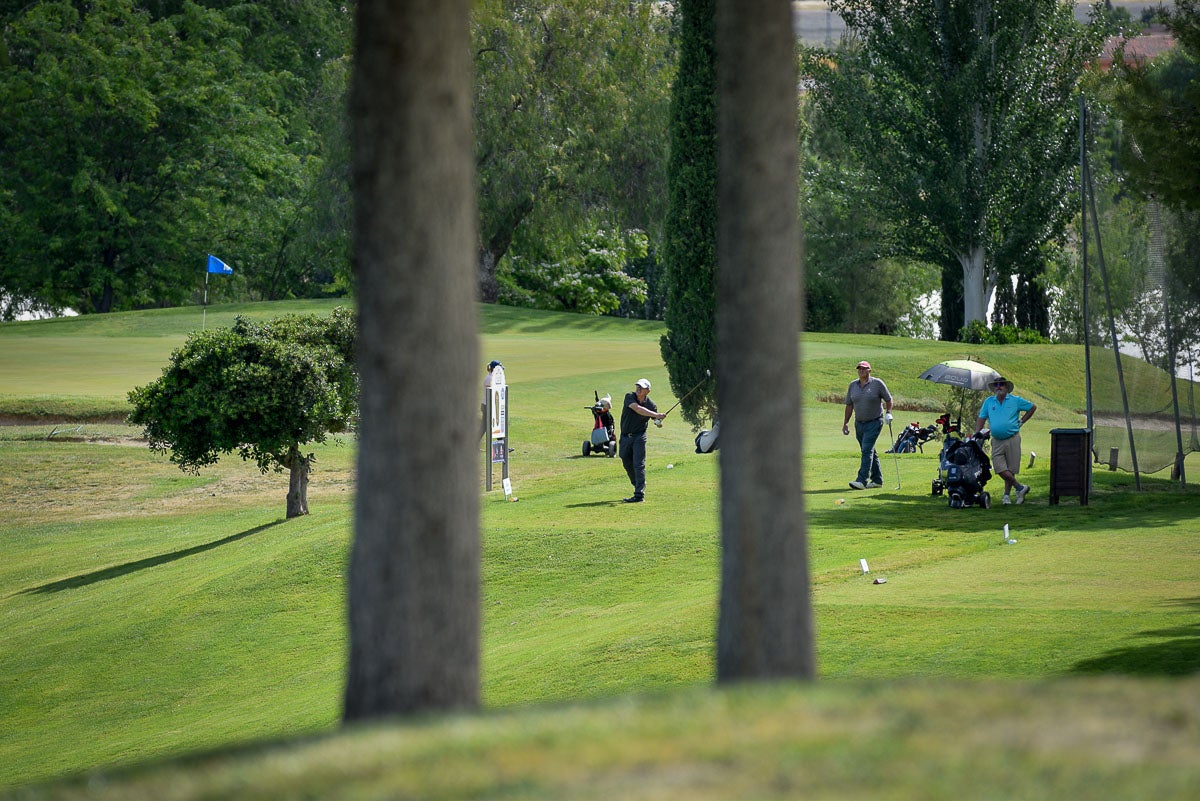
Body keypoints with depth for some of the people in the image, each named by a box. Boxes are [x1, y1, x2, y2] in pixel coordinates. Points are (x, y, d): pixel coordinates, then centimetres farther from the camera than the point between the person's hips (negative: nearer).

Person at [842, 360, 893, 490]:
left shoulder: (877, 384, -5)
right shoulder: (853, 385, 8)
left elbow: (888, 399, 4)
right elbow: (849, 405, 13)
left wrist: (888, 413, -8)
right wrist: (845, 423, 11)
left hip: (874, 422, -6)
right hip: (859, 423, 6)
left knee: (867, 450, -15)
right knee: (870, 452, 11)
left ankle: (862, 480, -20)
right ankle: (877, 479, 19)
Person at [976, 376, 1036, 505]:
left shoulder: (1015, 400, 3)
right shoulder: (989, 402, 10)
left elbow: (1033, 407, 13)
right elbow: (981, 418, 10)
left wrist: (1022, 421, 7)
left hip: (1012, 439, -2)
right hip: (997, 440, 2)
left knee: (1010, 469, 0)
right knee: (999, 468, -10)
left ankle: (1007, 494, 11)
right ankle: (1020, 487, 3)